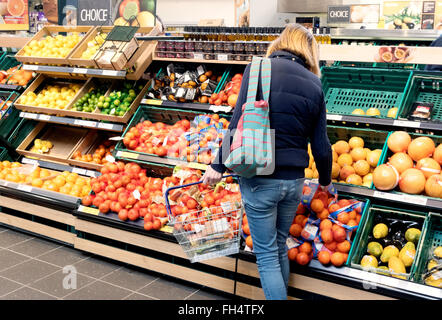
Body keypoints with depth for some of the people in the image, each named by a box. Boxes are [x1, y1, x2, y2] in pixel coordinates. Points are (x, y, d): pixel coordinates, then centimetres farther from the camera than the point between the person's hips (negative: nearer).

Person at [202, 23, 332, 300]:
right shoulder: (314, 84, 5)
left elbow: (239, 122, -13)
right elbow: (321, 145, 6)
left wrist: (219, 166, -6)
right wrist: (325, 179, 23)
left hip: (260, 179, -4)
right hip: (294, 180, 4)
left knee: (266, 253, 8)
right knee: (280, 247, 23)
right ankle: (281, 293, 38)